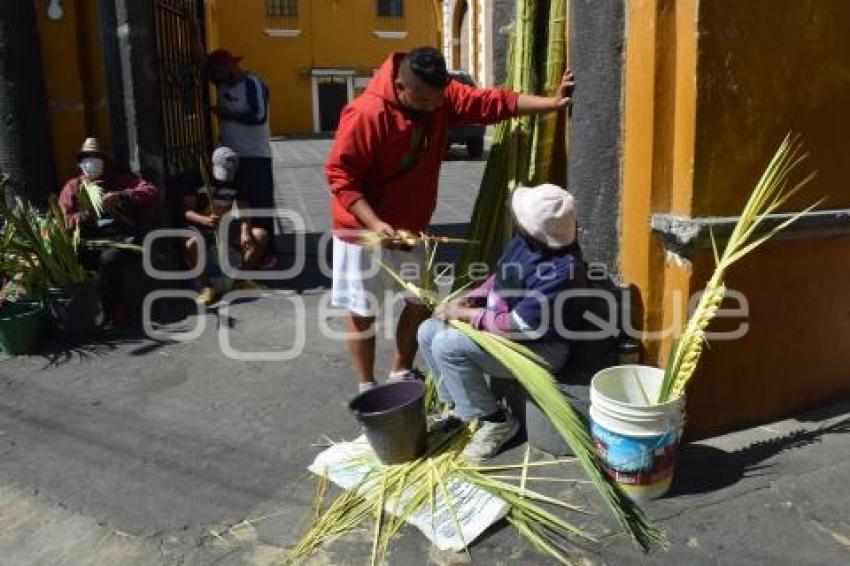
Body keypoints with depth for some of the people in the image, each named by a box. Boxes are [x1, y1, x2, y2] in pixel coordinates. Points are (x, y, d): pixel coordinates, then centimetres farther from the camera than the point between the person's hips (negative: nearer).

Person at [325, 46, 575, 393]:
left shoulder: (442, 96, -7)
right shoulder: (368, 114, -26)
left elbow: (494, 102, -5)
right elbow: (339, 174, -24)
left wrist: (553, 102, -12)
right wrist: (374, 223, -31)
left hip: (410, 226, 7)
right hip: (364, 229, -6)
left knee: (421, 302, 13)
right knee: (363, 311, 6)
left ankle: (401, 373, 30)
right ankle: (367, 387, 22)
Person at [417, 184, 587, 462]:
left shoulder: (563, 269, -31)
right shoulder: (525, 239, -5)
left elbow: (517, 325, -29)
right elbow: (500, 277, 14)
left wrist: (467, 314, -18)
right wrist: (470, 298, -3)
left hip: (539, 347, -9)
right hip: (500, 322, 9)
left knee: (447, 345, -25)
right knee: (428, 331, 4)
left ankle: (495, 421, -5)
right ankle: (460, 406, 21)